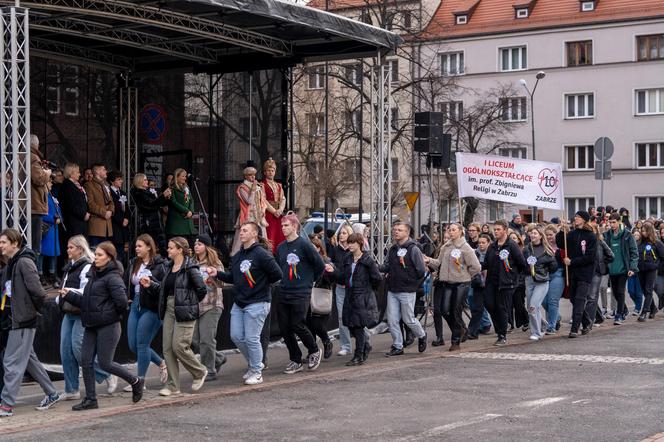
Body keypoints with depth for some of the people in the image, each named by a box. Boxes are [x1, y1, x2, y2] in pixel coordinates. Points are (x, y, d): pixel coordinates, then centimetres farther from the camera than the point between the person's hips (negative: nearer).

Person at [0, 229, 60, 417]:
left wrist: (37, 308, -8)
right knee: (28, 359, 17)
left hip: (24, 321, -10)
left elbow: (37, 291, -21)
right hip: (15, 320, 10)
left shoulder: (24, 262, -15)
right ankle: (51, 394, 28)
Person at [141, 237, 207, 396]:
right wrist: (150, 284, 6)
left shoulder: (190, 268, -12)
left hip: (184, 313, -8)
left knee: (179, 346, -10)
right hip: (169, 310, 8)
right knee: (167, 348, 4)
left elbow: (202, 289, -12)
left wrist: (190, 304, -2)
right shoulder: (169, 266, 13)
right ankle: (173, 385, 10)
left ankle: (199, 372, 15)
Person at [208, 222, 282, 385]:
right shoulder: (238, 256, 12)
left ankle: (256, 372, 10)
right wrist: (217, 274, 3)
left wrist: (261, 284, -6)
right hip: (239, 303, 8)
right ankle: (255, 363, 27)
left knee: (252, 338, -4)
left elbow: (277, 274, -15)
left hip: (256, 303, -8)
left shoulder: (261, 254, -13)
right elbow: (233, 278, 17)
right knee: (236, 337, 8)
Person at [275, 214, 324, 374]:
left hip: (301, 294, -6)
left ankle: (314, 351, 17)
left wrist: (310, 281, 2)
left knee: (298, 326, -8)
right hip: (283, 293, 6)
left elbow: (320, 265, -6)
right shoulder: (281, 247, 10)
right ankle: (295, 360, 16)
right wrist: (283, 281, 11)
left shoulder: (304, 244, -9)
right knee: (284, 328, 3)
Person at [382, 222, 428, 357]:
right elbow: (387, 266, 10)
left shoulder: (413, 249, -9)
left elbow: (421, 271, -10)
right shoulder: (393, 249, 10)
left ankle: (422, 336, 31)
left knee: (408, 319, 3)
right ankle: (397, 347, 14)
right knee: (392, 320, 3)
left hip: (407, 291, -6)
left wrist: (413, 283, -3)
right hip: (392, 291, 6)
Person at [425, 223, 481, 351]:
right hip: (447, 283, 5)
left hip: (461, 284, -5)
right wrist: (429, 261, -7)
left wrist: (465, 276, -1)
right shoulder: (445, 247, 9)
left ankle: (456, 342, 8)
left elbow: (476, 267, -8)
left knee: (456, 312, -2)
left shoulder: (465, 248, -8)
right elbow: (439, 263, 8)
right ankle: (459, 330, 25)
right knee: (445, 310, -1)